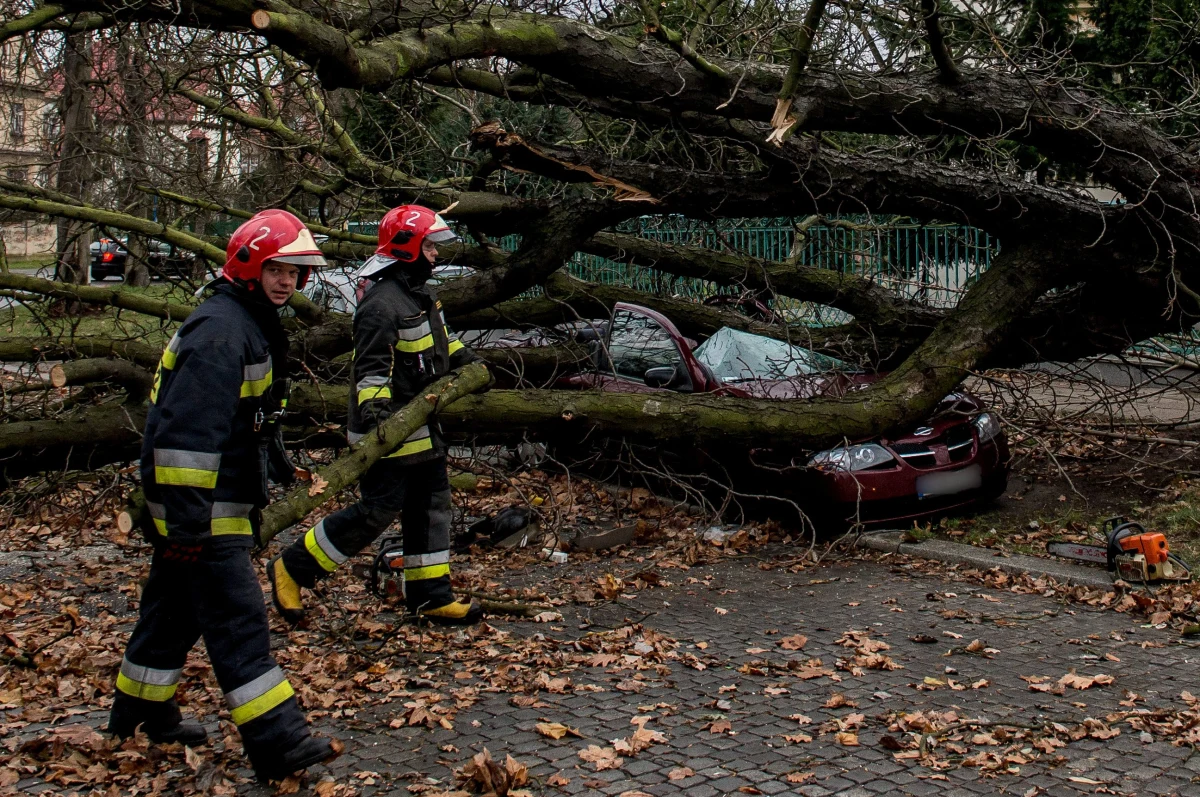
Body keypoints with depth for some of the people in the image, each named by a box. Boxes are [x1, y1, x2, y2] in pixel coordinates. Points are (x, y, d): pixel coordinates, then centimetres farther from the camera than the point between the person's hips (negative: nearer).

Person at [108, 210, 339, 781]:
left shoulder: (252, 325, 15)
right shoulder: (220, 331, -19)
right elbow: (187, 429, -26)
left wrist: (277, 468, 31)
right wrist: (187, 519, -27)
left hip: (222, 504, 11)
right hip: (201, 510, -11)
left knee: (175, 609, 20)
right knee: (238, 621, -9)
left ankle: (139, 715, 35)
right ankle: (278, 743, -6)